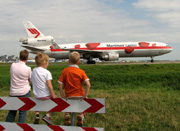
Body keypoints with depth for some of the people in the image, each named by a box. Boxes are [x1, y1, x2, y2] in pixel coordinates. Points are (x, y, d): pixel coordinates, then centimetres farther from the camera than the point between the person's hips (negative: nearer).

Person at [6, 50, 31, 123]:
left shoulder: (13, 65, -4)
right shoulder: (28, 69, -12)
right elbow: (30, 80, 1)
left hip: (13, 92, 3)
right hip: (25, 92, -3)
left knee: (12, 111, 18)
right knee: (22, 112, 6)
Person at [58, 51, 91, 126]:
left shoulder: (65, 71, -3)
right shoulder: (81, 72, -7)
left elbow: (59, 84, -9)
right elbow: (88, 84, -18)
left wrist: (62, 95, -1)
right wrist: (85, 95, -11)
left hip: (68, 96, 1)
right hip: (79, 96, -1)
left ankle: (67, 114, 7)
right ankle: (81, 115, 6)